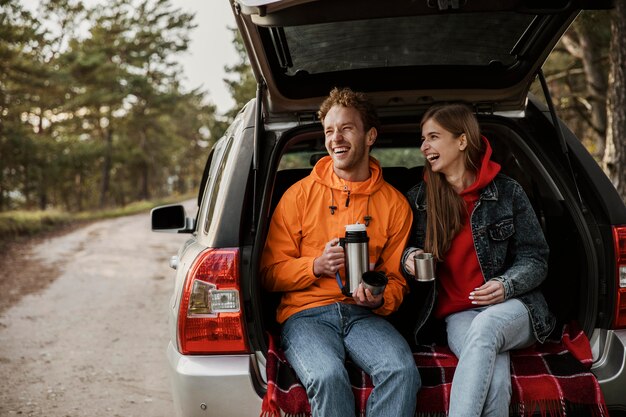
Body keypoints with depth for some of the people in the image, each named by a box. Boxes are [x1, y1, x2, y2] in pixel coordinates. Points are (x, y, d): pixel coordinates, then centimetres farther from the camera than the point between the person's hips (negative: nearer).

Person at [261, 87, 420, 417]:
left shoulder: (395, 204, 10)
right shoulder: (299, 195, 6)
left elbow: (395, 280, 15)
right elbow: (269, 273, 5)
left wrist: (379, 300, -8)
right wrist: (316, 266, -13)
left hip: (363, 315, 2)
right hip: (306, 313, -1)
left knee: (402, 370, -30)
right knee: (327, 376, -34)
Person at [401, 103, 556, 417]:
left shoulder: (507, 193, 3)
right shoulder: (418, 199, 8)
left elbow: (535, 258, 4)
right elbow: (405, 249, 20)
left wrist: (506, 285, -15)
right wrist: (408, 258, -5)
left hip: (512, 308, -1)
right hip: (457, 315, 1)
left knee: (485, 326, -39)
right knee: (493, 374, -34)